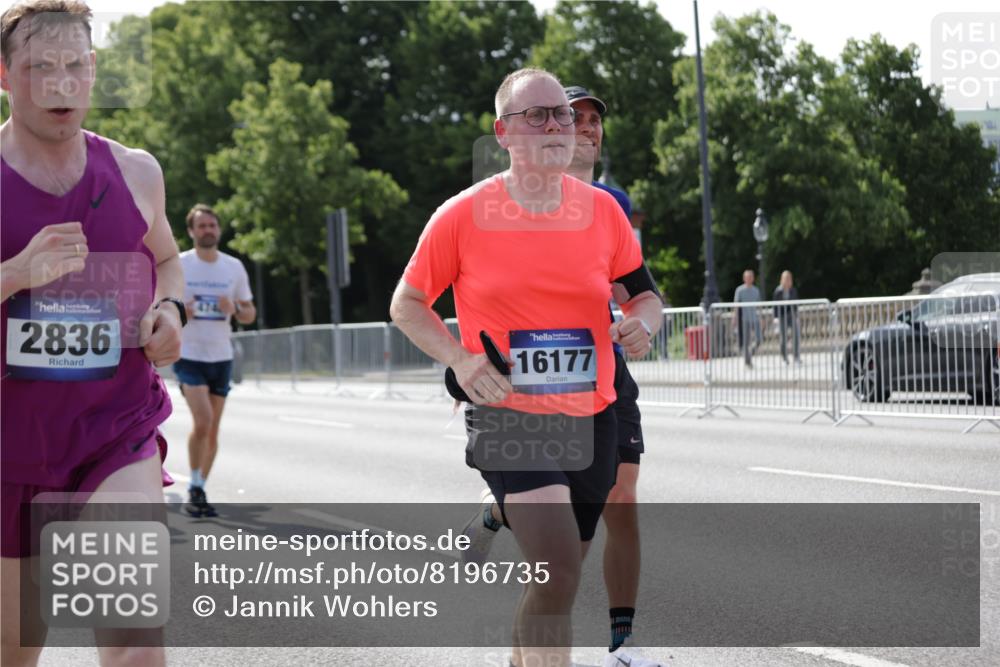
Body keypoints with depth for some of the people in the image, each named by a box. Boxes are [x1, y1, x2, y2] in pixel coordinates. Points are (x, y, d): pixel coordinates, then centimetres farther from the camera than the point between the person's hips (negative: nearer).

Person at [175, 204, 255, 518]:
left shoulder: (234, 267, 6)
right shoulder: (177, 265, -3)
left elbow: (249, 314, 11)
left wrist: (234, 309, -12)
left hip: (221, 357, 4)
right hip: (189, 355, -4)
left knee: (213, 429, 7)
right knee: (203, 420, -19)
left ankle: (200, 491, 19)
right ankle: (194, 489, -5)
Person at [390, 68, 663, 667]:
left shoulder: (603, 208, 3)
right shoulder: (462, 216, -6)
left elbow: (644, 292, 14)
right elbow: (407, 304, 5)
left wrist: (642, 322, -10)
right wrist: (460, 359, -12)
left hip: (591, 418, 5)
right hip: (507, 417, -4)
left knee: (555, 579, 15)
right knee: (558, 572, -21)